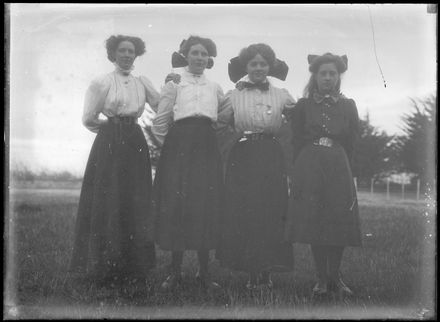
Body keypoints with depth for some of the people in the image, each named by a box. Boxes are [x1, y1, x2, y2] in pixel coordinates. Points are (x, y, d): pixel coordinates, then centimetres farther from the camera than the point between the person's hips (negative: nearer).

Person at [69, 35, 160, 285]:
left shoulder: (142, 83, 12)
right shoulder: (103, 83, 1)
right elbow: (89, 118, 2)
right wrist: (113, 124, 8)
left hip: (135, 143, 4)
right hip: (110, 144, -4)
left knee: (136, 203, 3)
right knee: (109, 202, -4)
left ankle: (134, 265, 11)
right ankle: (106, 265, 5)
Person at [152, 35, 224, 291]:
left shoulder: (215, 88, 16)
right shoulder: (174, 85, 7)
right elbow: (160, 122, 6)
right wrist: (169, 146, 7)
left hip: (207, 150, 2)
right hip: (179, 148, -2)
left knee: (207, 207, -1)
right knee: (176, 206, -4)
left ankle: (204, 272, 7)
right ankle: (175, 272, 5)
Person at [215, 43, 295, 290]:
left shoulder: (282, 95, 9)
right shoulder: (233, 96, 8)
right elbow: (221, 125, 12)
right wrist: (234, 142, 3)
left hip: (272, 160, 0)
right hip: (242, 160, 0)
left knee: (272, 214, -4)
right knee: (242, 215, -4)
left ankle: (267, 272, 4)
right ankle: (251, 273, 3)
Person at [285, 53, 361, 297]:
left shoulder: (348, 106, 10)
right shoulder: (303, 106, 8)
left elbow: (351, 143, 10)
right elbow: (297, 142, 5)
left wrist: (340, 165, 2)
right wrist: (300, 173, -3)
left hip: (339, 169, 1)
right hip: (310, 168, -1)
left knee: (340, 222, -3)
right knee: (313, 222, -3)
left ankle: (335, 276, 9)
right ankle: (322, 278, 5)